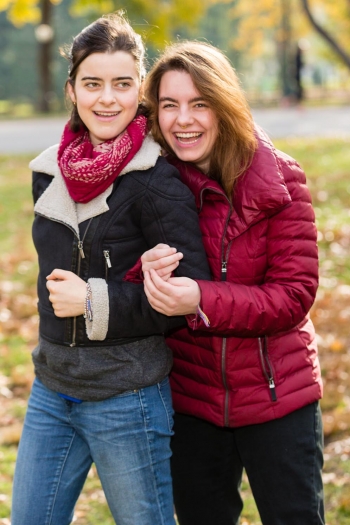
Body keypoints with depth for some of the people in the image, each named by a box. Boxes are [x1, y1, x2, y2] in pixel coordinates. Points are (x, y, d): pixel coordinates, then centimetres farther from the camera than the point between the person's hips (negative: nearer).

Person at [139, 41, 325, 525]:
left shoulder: (279, 181, -12)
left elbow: (294, 297, -17)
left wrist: (201, 302, -31)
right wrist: (147, 276, -26)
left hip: (277, 397, -2)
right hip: (189, 399, 2)